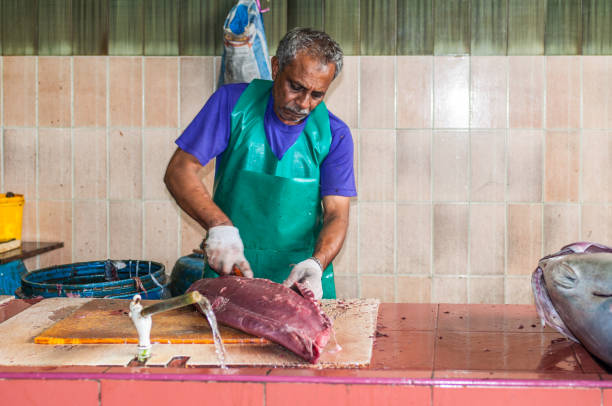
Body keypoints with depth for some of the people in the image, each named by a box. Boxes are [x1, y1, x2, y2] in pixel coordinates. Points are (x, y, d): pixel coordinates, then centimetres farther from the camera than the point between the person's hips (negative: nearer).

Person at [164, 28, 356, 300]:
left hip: (302, 278, 1)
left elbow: (336, 215, -4)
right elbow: (179, 171, -5)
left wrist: (315, 264, -25)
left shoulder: (334, 135, 0)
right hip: (229, 272, 0)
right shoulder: (233, 102, -2)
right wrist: (220, 225, -21)